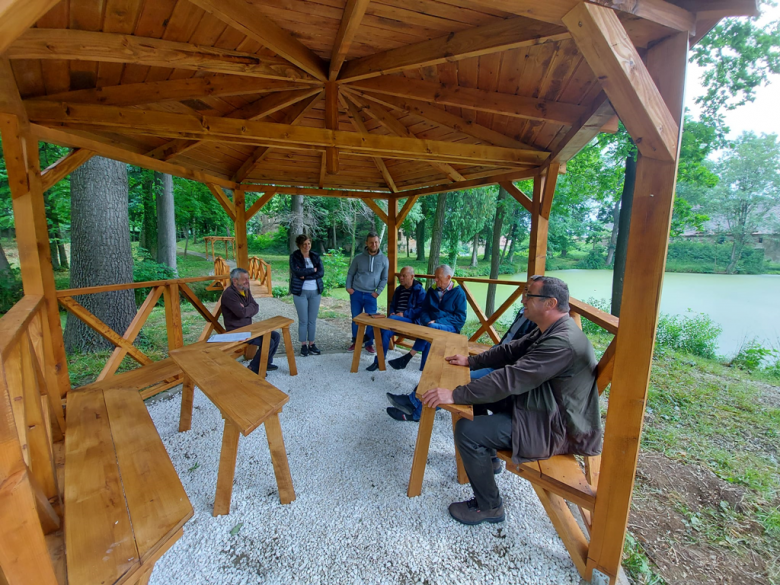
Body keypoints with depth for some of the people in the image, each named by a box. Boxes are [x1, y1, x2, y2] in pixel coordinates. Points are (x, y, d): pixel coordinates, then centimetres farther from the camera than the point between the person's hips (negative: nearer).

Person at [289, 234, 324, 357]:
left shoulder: (316, 256, 7)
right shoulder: (294, 257, -2)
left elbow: (321, 272, -5)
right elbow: (297, 271, -18)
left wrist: (306, 276, -14)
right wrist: (313, 270, -9)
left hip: (315, 292, 3)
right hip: (300, 292, -3)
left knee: (313, 320, 8)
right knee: (303, 320, 2)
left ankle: (311, 344, 19)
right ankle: (303, 345, 15)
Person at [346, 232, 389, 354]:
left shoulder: (384, 259, 0)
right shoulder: (358, 258, 0)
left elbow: (384, 278, 5)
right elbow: (350, 273, 8)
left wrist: (378, 291, -5)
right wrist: (348, 287, -2)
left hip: (371, 295, 0)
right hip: (356, 293, 1)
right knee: (356, 319, 10)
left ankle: (369, 344, 18)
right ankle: (355, 342, 26)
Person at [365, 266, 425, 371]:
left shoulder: (419, 290, -1)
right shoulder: (399, 290, 20)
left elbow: (421, 309, -11)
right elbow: (392, 305, 25)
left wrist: (404, 314, -20)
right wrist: (392, 312, 0)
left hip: (411, 321, -6)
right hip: (396, 321, 6)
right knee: (386, 331, -28)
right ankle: (378, 361, -24)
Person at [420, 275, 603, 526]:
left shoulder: (563, 343, -30)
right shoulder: (551, 330, 3)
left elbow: (511, 379, -34)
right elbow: (512, 350, 12)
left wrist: (455, 395, -31)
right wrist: (471, 361, 6)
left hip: (556, 427, -10)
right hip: (541, 404, 10)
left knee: (467, 431, -19)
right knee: (477, 390, 13)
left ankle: (489, 507, 3)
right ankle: (486, 455, 29)